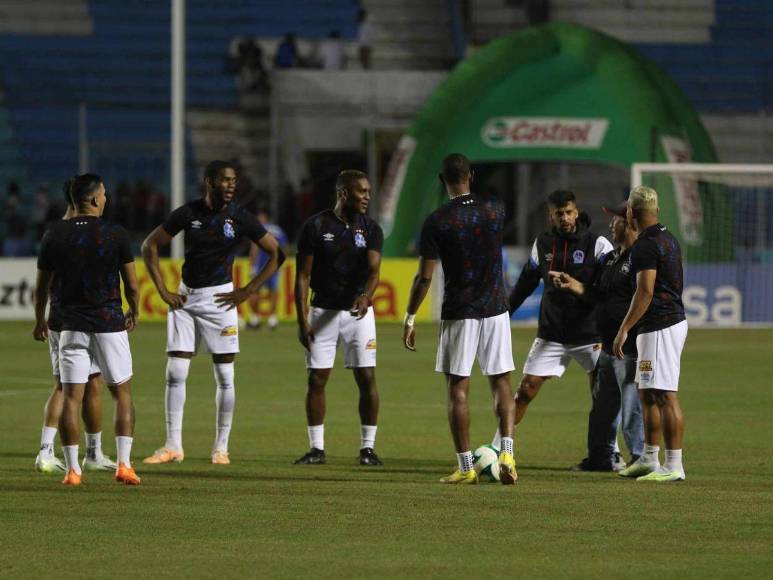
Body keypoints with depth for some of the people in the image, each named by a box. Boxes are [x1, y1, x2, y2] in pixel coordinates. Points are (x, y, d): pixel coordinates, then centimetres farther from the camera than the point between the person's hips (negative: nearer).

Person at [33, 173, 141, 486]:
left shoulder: (54, 235, -1)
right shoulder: (116, 234, -7)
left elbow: (42, 287, 7)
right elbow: (132, 285, -2)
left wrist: (39, 321, 24)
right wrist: (134, 313, 18)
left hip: (72, 326, 1)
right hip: (110, 325, -1)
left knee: (71, 398, 4)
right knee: (122, 394, 10)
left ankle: (72, 469, -1)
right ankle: (124, 463, 2)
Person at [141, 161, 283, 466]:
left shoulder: (240, 218, -5)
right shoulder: (188, 214, -2)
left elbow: (276, 254, 2)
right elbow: (150, 246, 6)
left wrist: (247, 291, -4)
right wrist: (163, 290, 0)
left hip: (219, 298, -1)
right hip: (185, 297, 2)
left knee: (225, 377, 0)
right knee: (175, 374, -1)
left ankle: (221, 447, 9)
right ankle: (173, 446, 6)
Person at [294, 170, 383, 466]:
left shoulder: (370, 229, 1)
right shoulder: (315, 227, -4)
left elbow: (373, 269, -13)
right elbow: (303, 276, -3)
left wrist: (365, 296, -34)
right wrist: (302, 321, -9)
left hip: (358, 311, 1)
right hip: (323, 310, -1)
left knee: (367, 378, -4)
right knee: (316, 380, 0)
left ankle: (368, 447, 4)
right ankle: (317, 448, 9)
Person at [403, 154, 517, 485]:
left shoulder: (437, 221, -10)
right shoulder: (494, 209, 0)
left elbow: (424, 277, -10)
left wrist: (410, 319, -1)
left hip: (458, 314, -3)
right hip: (495, 309, 3)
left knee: (458, 388, 4)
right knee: (501, 383, 9)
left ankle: (466, 468, 1)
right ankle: (507, 452, -9)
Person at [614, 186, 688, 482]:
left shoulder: (646, 244, -15)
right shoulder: (669, 238, 14)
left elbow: (645, 292, -21)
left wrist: (624, 330, -20)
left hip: (660, 327, -10)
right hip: (674, 319, 10)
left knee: (665, 395, -11)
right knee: (647, 393, 16)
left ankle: (674, 466, -13)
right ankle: (649, 460, 22)